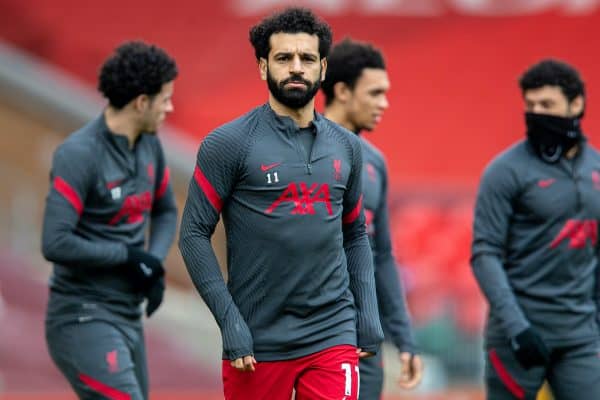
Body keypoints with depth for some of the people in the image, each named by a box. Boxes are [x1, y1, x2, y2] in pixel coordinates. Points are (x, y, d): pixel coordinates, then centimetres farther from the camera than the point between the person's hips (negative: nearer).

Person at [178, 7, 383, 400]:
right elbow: (194, 235, -6)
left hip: (331, 337, 3)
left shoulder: (345, 147, 10)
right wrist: (230, 323, -12)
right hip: (257, 344, -2)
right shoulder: (229, 144, -4)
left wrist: (369, 316, 7)